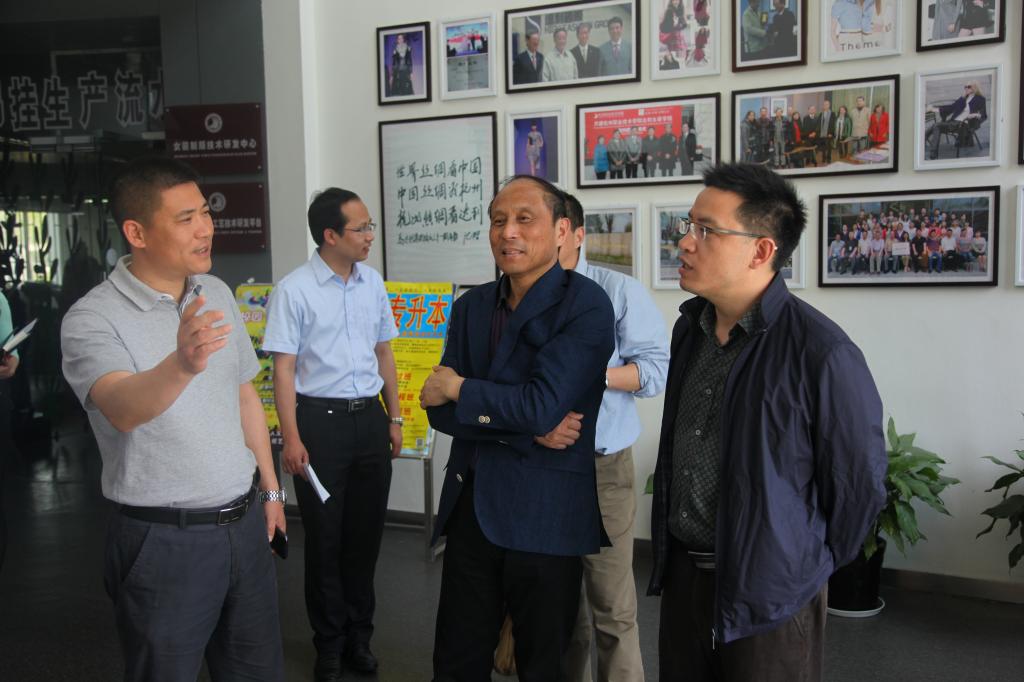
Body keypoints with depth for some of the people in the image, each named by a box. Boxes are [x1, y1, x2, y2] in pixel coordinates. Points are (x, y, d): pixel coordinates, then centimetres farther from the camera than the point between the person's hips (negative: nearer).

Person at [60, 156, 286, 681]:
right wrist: (181, 365, -53)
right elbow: (123, 410, -33)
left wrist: (270, 488, 16)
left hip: (245, 521, 6)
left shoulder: (216, 293, 4)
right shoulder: (92, 319, -15)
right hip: (164, 539, -5)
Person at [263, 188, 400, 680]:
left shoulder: (372, 282, 7)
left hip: (370, 417, 5)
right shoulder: (294, 290, -9)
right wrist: (292, 438, -14)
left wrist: (393, 418, 13)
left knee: (366, 533, 13)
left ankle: (359, 635, 31)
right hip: (321, 418, -5)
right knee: (325, 538, 7)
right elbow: (283, 368, -9)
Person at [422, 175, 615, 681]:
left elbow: (541, 405, -22)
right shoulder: (472, 306, 7)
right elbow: (440, 411, 0)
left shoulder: (586, 305, -11)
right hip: (470, 504, 5)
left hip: (544, 516, -5)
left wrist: (457, 387, -8)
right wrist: (528, 428, -14)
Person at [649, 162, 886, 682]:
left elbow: (859, 484, -12)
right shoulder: (690, 329, 2)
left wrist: (809, 569, 0)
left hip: (769, 597, -6)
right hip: (682, 574, 7)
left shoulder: (821, 353, -21)